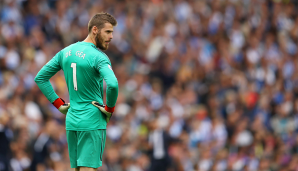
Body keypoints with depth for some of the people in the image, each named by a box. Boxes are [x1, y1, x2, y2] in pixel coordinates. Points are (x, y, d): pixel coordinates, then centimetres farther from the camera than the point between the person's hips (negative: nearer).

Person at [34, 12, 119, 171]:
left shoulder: (66, 52, 8)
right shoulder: (98, 57, -14)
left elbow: (40, 78, 14)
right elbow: (112, 85, -31)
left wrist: (58, 103, 12)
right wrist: (110, 108, -13)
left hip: (71, 121, 7)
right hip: (92, 122, -7)